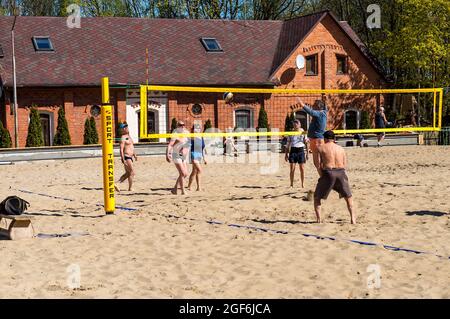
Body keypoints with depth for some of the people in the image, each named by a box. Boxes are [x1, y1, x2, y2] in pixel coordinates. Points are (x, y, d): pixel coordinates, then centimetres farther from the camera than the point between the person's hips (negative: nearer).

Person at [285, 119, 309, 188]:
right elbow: (288, 144, 10)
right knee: (292, 168, -1)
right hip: (293, 150, 1)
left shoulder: (303, 132, 4)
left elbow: (306, 143, 4)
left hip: (301, 150, -1)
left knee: (302, 168, -1)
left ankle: (303, 184, 8)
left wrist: (307, 153, -3)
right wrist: (286, 154, 6)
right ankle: (291, 184, 6)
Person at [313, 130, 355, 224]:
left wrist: (322, 176, 5)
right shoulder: (341, 149, 18)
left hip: (328, 172, -3)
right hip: (341, 173, 3)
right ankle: (353, 218, 13)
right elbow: (344, 165, 12)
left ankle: (319, 218, 4)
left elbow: (319, 164, -3)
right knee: (348, 196, 22)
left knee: (317, 196, 15)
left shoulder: (320, 148, 7)